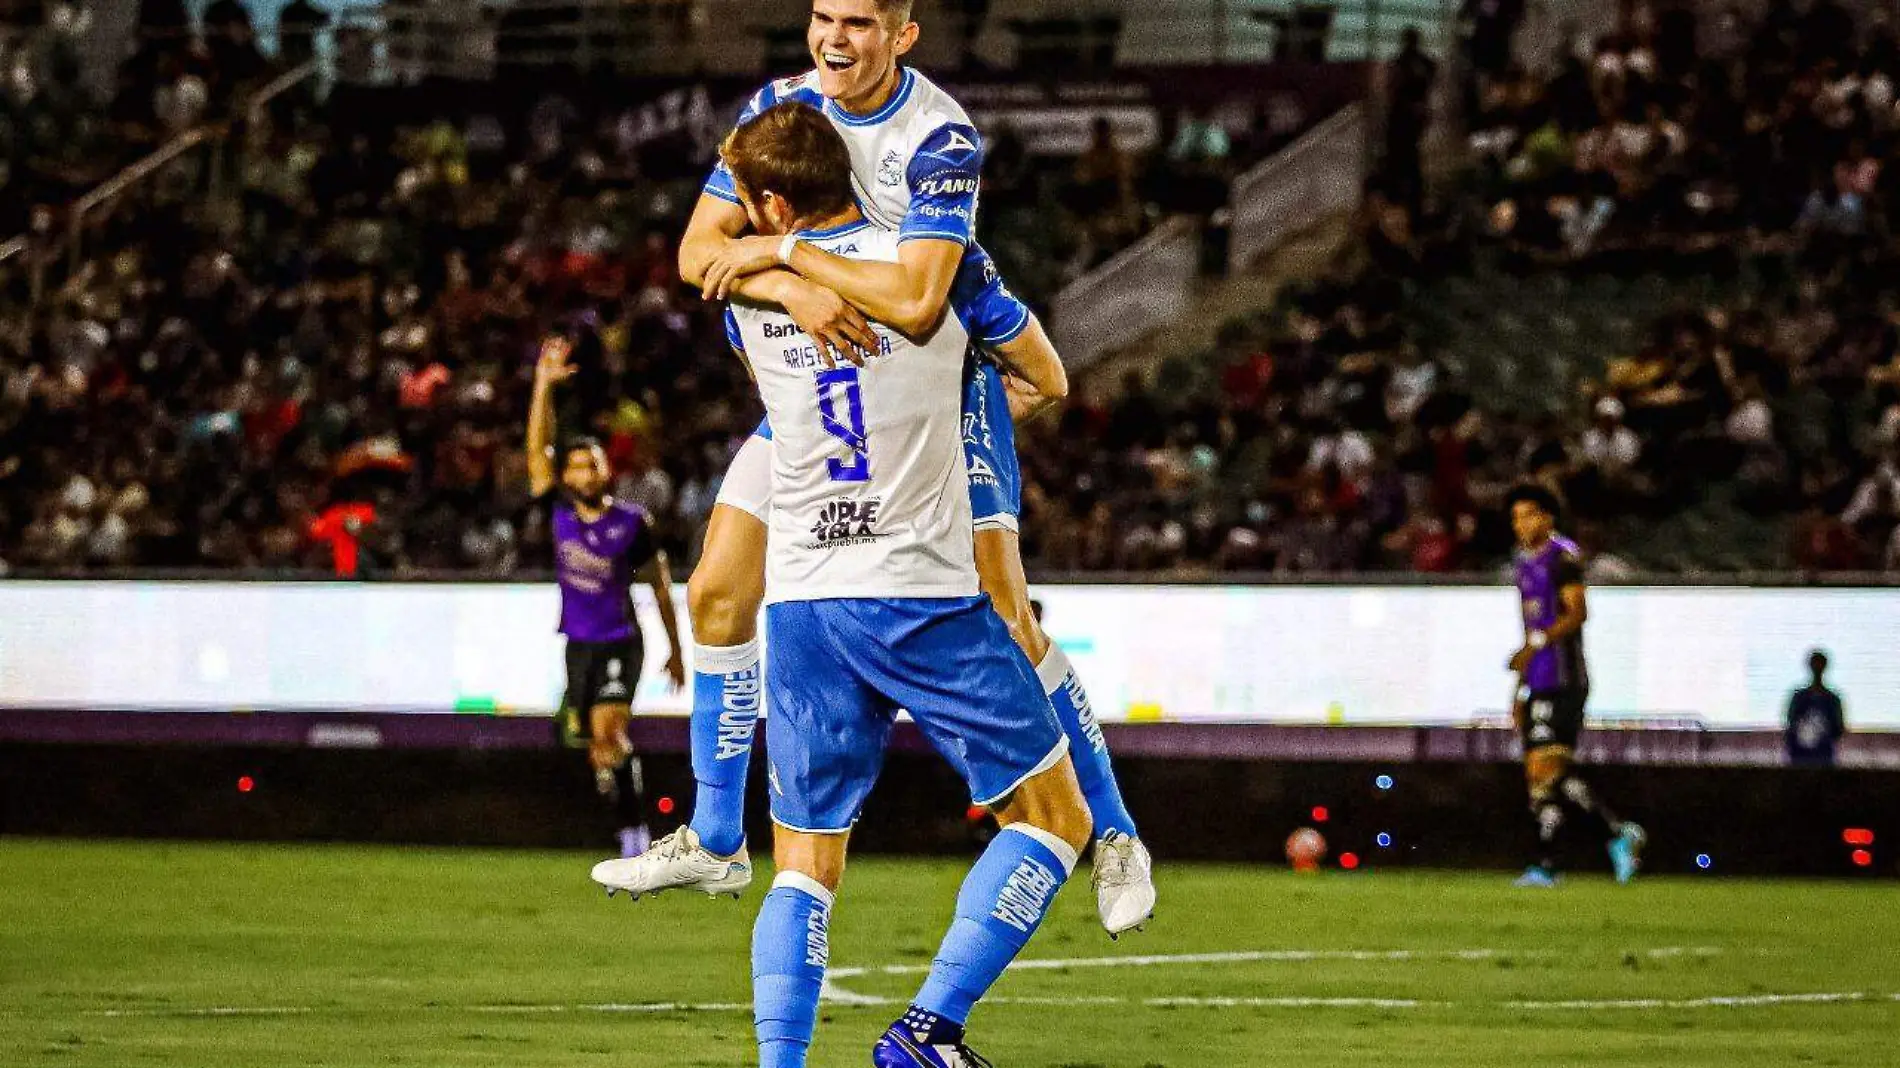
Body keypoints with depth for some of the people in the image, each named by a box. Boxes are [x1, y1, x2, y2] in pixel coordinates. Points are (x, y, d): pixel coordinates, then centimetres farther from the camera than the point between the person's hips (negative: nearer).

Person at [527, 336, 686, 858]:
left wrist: (675, 649, 7)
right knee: (597, 749, 7)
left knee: (608, 732, -22)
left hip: (620, 643, -5)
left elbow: (659, 585, 3)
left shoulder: (633, 523, -8)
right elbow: (538, 448, -5)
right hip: (579, 643, 5)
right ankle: (630, 834, 19)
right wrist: (544, 384, -14)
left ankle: (635, 834, -21)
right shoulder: (560, 512, 0)